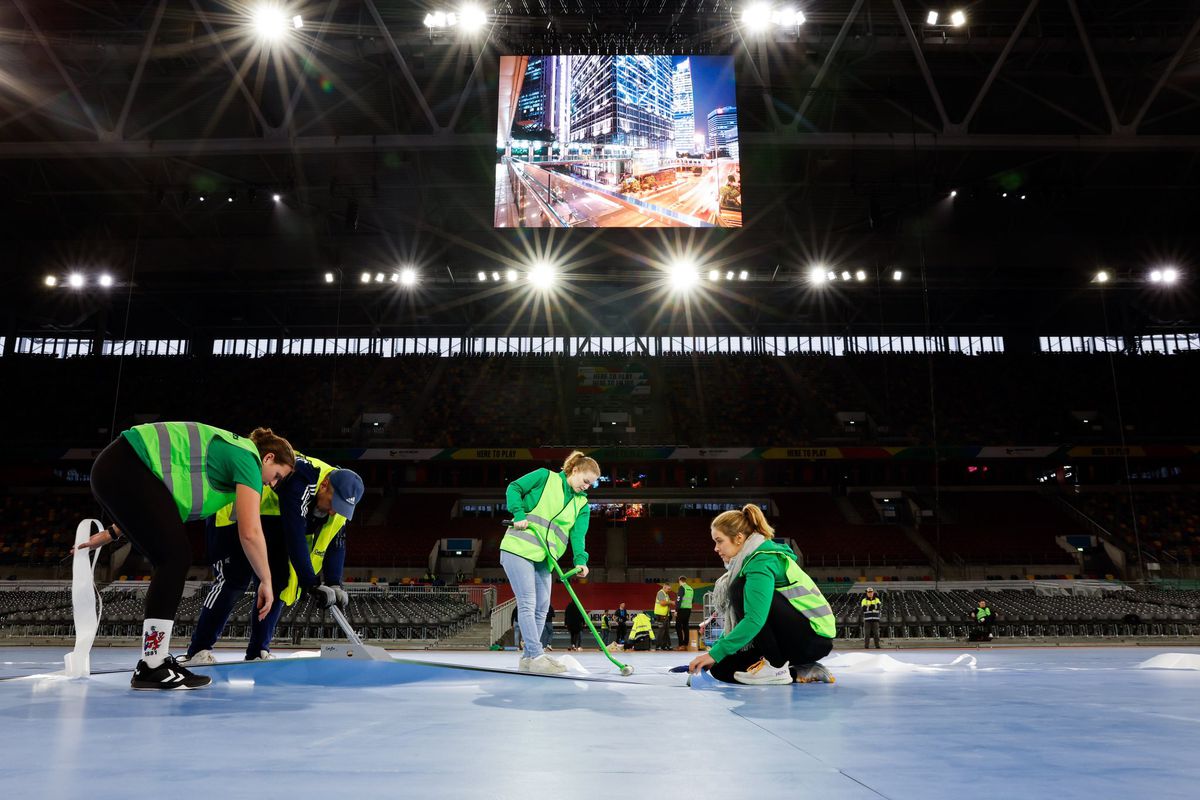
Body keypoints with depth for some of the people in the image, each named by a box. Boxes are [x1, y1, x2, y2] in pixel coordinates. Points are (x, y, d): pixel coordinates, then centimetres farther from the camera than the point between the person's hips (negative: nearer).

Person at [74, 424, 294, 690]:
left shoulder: (230, 449, 22)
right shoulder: (248, 457, -6)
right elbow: (250, 532, -15)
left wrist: (112, 533, 28)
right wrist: (266, 582, -4)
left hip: (113, 471, 10)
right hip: (127, 468, -10)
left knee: (171, 562, 8)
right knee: (175, 556, -9)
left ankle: (155, 660, 12)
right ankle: (152, 668, -7)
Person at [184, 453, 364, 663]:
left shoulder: (339, 496, -13)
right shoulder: (300, 482, -40)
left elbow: (336, 543, -8)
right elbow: (295, 538, -42)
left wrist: (335, 584, -19)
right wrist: (311, 583, -40)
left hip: (269, 522, 8)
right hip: (233, 513, -8)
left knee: (277, 580, -3)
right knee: (234, 580, -15)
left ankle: (257, 652, 6)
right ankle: (198, 651, -3)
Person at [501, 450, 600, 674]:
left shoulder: (582, 505, 12)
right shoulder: (545, 477, 0)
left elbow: (578, 534, 1)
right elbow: (514, 488, 0)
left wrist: (580, 560, -16)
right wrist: (520, 515, -13)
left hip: (544, 559, 7)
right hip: (518, 547, -7)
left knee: (542, 607, 9)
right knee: (527, 603, -11)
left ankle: (528, 657, 20)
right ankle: (537, 656, -10)